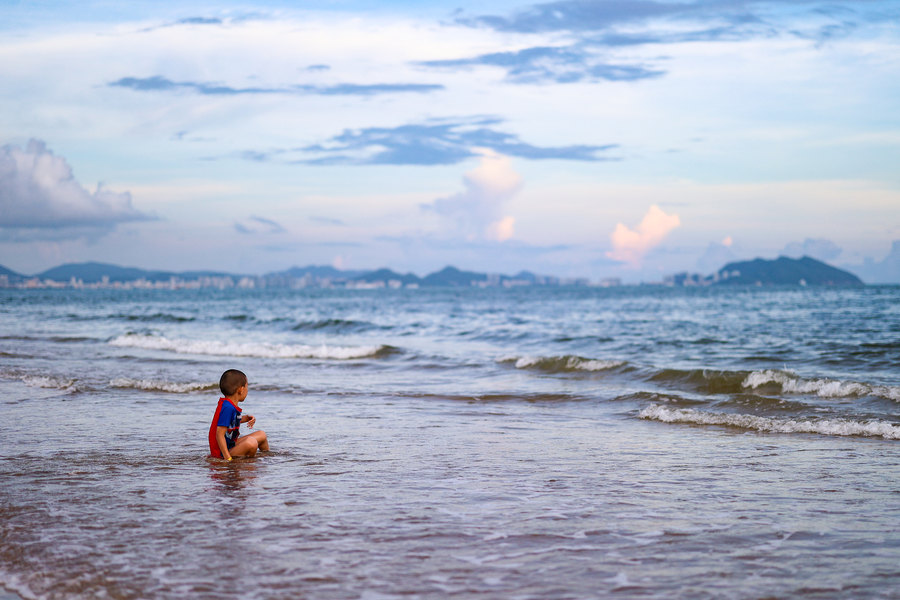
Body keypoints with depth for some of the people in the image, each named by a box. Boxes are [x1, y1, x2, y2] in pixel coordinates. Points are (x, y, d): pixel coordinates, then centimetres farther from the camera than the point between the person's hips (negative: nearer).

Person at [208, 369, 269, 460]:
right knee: (251, 442, -35)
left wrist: (246, 418, 11)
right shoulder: (228, 408, -25)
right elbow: (219, 434, -29)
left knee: (262, 435, 20)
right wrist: (228, 458, -34)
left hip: (231, 444, 11)